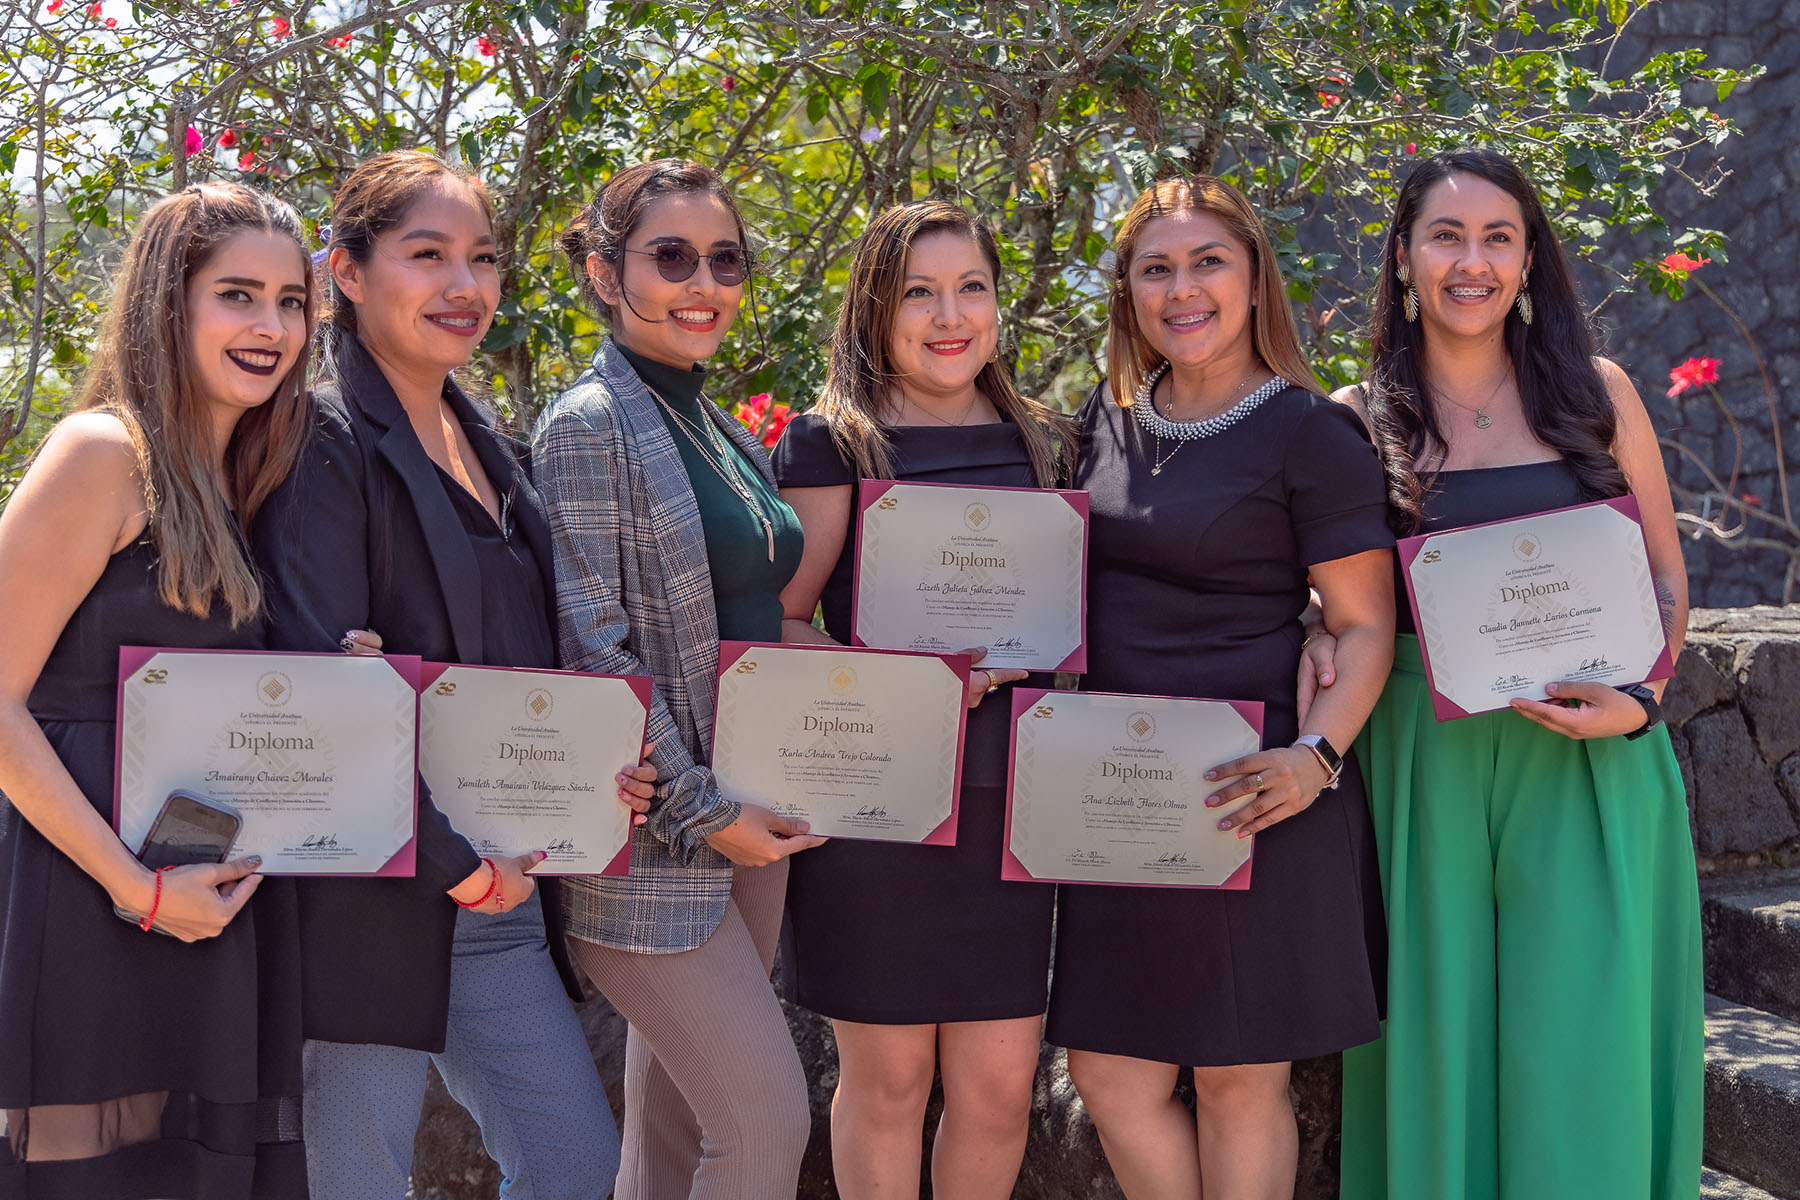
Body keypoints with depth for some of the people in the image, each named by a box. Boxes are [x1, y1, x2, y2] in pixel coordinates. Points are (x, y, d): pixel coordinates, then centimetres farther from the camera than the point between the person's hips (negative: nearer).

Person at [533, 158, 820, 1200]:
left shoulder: (729, 436, 14)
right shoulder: (590, 427, -11)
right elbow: (593, 655, -17)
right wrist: (705, 813, -16)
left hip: (746, 817, 8)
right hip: (653, 835, -8)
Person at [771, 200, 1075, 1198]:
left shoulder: (1044, 444, 14)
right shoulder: (830, 443, 1)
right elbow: (779, 620, -4)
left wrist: (1028, 657, 0)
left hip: (1011, 795, 4)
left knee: (999, 1084, 5)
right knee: (886, 1078, 4)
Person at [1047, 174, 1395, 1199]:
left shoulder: (1311, 433, -8)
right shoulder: (1109, 420, 11)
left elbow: (1368, 624, -10)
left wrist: (1316, 755, -24)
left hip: (1253, 795, -6)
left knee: (1241, 1077, 4)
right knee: (1109, 1071, 8)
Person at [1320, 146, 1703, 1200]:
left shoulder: (1593, 393, 5)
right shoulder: (1359, 421, 4)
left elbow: (1666, 577, 8)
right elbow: (1338, 596, 11)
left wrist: (1637, 702, -8)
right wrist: (1321, 644, -11)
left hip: (1587, 761, 0)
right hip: (1428, 758, 0)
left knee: (1581, 1035, -1)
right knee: (1441, 1028, 4)